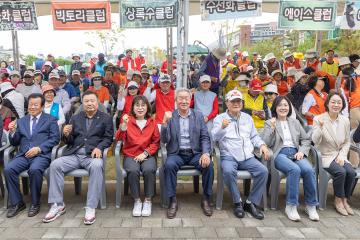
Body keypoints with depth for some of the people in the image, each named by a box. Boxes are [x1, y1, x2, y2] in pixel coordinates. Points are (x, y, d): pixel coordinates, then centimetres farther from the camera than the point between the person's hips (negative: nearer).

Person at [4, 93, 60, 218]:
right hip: (23, 155, 4)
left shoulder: (50, 120, 11)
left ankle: (35, 203, -12)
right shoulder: (21, 121, 22)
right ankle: (16, 203, -6)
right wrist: (12, 132, -3)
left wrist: (39, 148, -14)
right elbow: (14, 143, 19)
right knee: (8, 169, -23)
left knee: (34, 169, -33)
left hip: (42, 155, -4)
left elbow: (55, 138, -1)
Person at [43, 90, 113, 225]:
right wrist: (66, 135, -6)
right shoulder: (75, 118, 21)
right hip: (74, 154, 4)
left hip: (92, 154, -3)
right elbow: (69, 142, 18)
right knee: (55, 165, -22)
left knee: (97, 166, -36)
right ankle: (57, 205, -11)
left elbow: (108, 138, 2)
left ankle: (90, 208, -30)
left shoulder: (106, 118, 12)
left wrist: (99, 148, -18)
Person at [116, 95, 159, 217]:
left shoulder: (152, 122, 7)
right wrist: (123, 126, -23)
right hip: (130, 155, 0)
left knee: (149, 170, -30)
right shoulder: (128, 120, 5)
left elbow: (156, 142, 7)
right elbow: (119, 138, -5)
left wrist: (145, 153, -7)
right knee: (133, 171, -31)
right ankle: (137, 201, -10)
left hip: (147, 155, 0)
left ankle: (148, 200, -10)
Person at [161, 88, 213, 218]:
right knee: (169, 165, -31)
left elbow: (205, 137, 3)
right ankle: (172, 200, -15)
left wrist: (206, 153, -16)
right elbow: (165, 140, -5)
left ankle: (206, 198, -4)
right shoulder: (170, 116, 3)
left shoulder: (198, 115, 7)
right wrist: (165, 122, -21)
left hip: (195, 153, 1)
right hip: (176, 154, -1)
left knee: (209, 165, -26)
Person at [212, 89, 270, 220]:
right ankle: (237, 202, -13)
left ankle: (251, 203, -6)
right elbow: (215, 137, -8)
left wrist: (262, 145, 3)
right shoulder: (219, 118, 6)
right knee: (228, 171, -34)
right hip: (229, 156, -4)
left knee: (263, 171, -21)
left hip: (247, 157, 4)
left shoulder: (247, 118, 20)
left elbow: (254, 136, 24)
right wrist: (222, 127, -29)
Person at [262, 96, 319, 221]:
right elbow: (266, 143, 0)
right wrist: (272, 128, -12)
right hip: (280, 154, -3)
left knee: (309, 170, -27)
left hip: (295, 153, 4)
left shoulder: (295, 122, 23)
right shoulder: (269, 123, 11)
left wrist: (302, 151, 0)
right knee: (295, 169, -34)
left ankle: (311, 205, -12)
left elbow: (306, 139, 19)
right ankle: (291, 206, -23)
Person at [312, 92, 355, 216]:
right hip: (325, 156, -4)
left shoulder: (345, 120, 5)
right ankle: (338, 200, -2)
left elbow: (347, 142, 12)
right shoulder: (318, 119, -7)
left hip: (340, 156, 4)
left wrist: (342, 155, -4)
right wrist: (321, 126, -30)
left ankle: (345, 200, 2)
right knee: (341, 172, -27)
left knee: (351, 172, -22)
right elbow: (315, 141, -16)